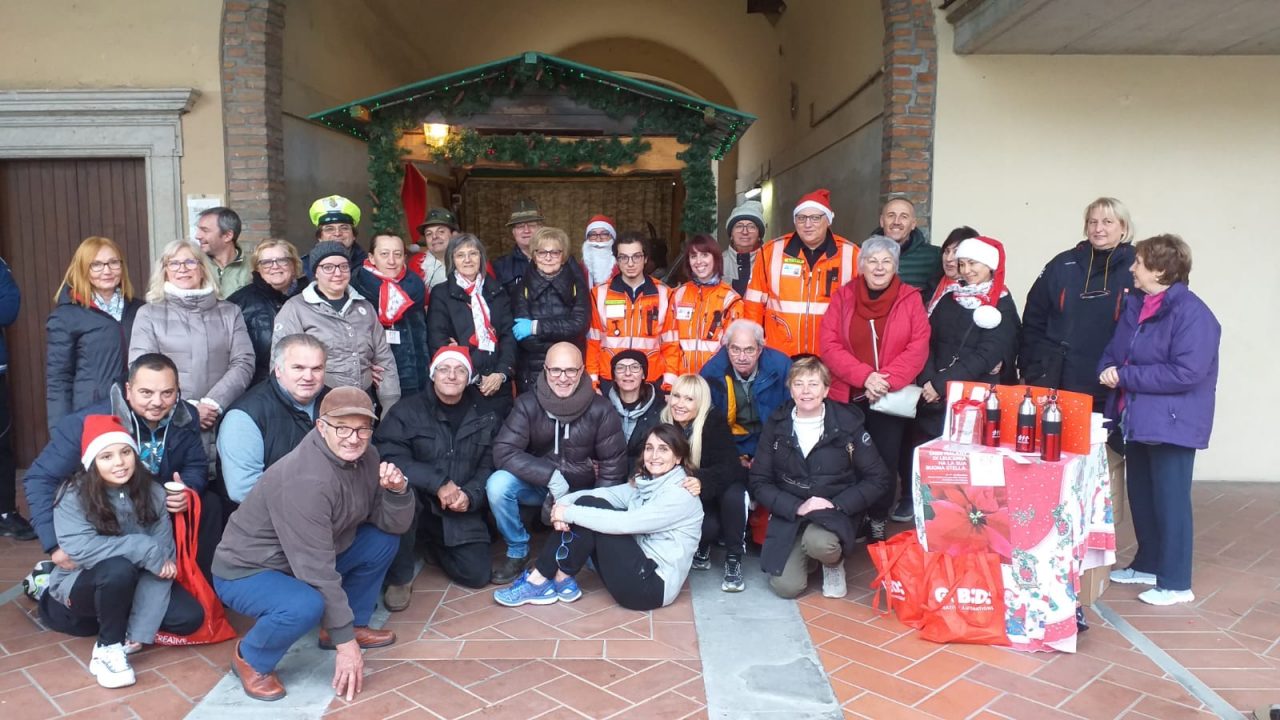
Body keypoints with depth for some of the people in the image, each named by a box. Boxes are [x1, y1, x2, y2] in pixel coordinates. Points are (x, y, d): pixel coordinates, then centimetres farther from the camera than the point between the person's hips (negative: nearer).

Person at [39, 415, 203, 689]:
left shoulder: (152, 493, -12)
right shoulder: (73, 496, -19)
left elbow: (164, 556, -18)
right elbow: (79, 548, -34)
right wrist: (146, 550, -33)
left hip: (133, 585, 3)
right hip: (81, 584, -3)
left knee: (190, 617, -17)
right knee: (119, 569, -36)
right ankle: (107, 647, -14)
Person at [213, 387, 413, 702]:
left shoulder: (363, 457, -7)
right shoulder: (306, 479, -32)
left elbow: (393, 525, -2)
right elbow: (317, 570, -31)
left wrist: (397, 491, -24)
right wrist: (345, 643, -26)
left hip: (309, 556, 8)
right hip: (246, 571, -8)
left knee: (384, 541, -2)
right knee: (305, 605, -35)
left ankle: (355, 624, 15)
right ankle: (250, 658, -3)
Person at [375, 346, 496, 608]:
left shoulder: (483, 417, 5)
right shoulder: (407, 410, -7)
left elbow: (488, 465, 2)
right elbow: (388, 456, -19)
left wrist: (470, 495, -18)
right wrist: (437, 483, -27)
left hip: (460, 510, 3)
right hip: (417, 501, -3)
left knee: (477, 574, -6)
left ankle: (433, 543, 28)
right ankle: (399, 578, -15)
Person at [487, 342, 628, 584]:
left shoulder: (600, 410, -12)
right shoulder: (528, 404, -13)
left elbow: (614, 463, -7)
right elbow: (503, 451, -21)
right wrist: (550, 476, -29)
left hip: (581, 492, 0)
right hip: (538, 486, 0)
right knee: (497, 483, -27)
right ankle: (517, 551, -4)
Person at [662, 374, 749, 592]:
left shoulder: (715, 423, -21)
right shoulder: (664, 424, -12)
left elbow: (729, 468, -32)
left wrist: (701, 482, -51)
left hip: (721, 490, -1)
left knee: (733, 494, -36)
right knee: (707, 525, -31)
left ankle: (733, 558, -13)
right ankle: (702, 547, 8)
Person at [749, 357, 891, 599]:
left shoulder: (847, 423, -7)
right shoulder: (776, 425, -2)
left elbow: (879, 479, -5)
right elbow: (759, 483, -2)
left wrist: (837, 505, -16)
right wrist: (797, 507, -17)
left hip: (835, 512, -2)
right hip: (789, 514, 2)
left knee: (819, 542, -36)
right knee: (786, 586, -15)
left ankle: (834, 563, 1)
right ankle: (805, 553, 18)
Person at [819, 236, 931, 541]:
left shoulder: (910, 299, 3)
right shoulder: (843, 297, 4)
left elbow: (918, 347, -4)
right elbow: (830, 346, -4)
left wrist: (887, 380, -15)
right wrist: (865, 376, -16)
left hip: (891, 398, 0)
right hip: (848, 396, 0)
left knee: (886, 459, 3)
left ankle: (878, 521, 20)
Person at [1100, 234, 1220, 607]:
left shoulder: (1192, 313, -17)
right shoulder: (1135, 305, 8)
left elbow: (1186, 373, -25)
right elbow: (1114, 351, 16)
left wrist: (1125, 377, -20)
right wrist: (1108, 372, -7)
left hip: (1171, 422, -8)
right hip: (1138, 418, 8)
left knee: (1170, 500, 0)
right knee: (1140, 495, 18)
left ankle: (1175, 583, 12)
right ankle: (1148, 564, 34)